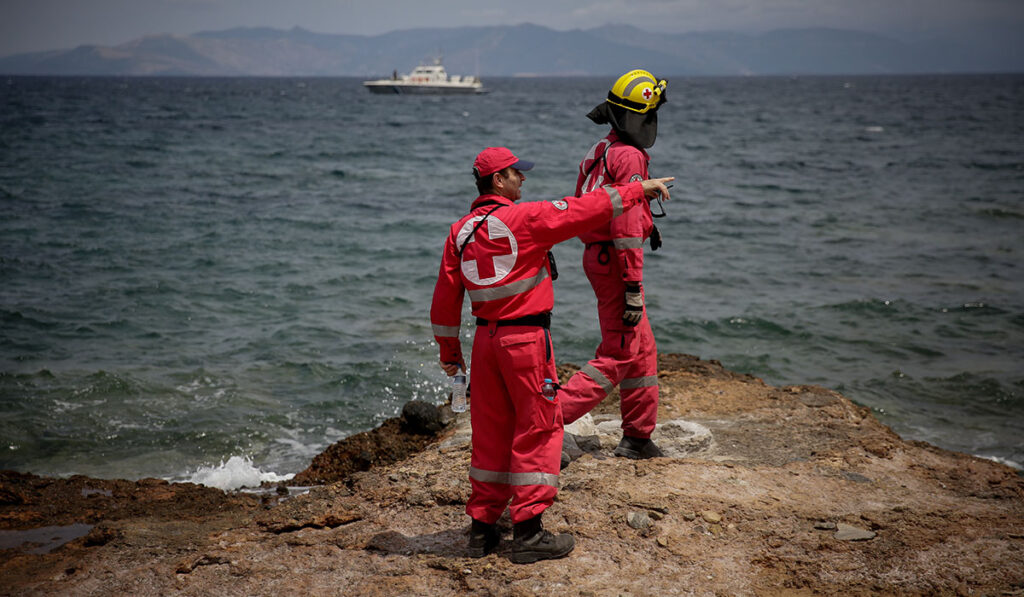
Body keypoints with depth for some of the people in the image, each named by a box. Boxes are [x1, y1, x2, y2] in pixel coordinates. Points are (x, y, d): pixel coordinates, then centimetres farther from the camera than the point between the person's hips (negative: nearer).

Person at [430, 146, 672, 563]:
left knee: (490, 432, 13)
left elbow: (445, 299, 10)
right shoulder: (525, 219, -12)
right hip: (526, 337, -6)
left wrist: (449, 353, 19)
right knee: (537, 430, 2)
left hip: (486, 338, 6)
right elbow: (585, 211, -8)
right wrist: (639, 189, 3)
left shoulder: (459, 232, 7)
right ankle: (528, 533, 2)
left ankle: (482, 528, 19)